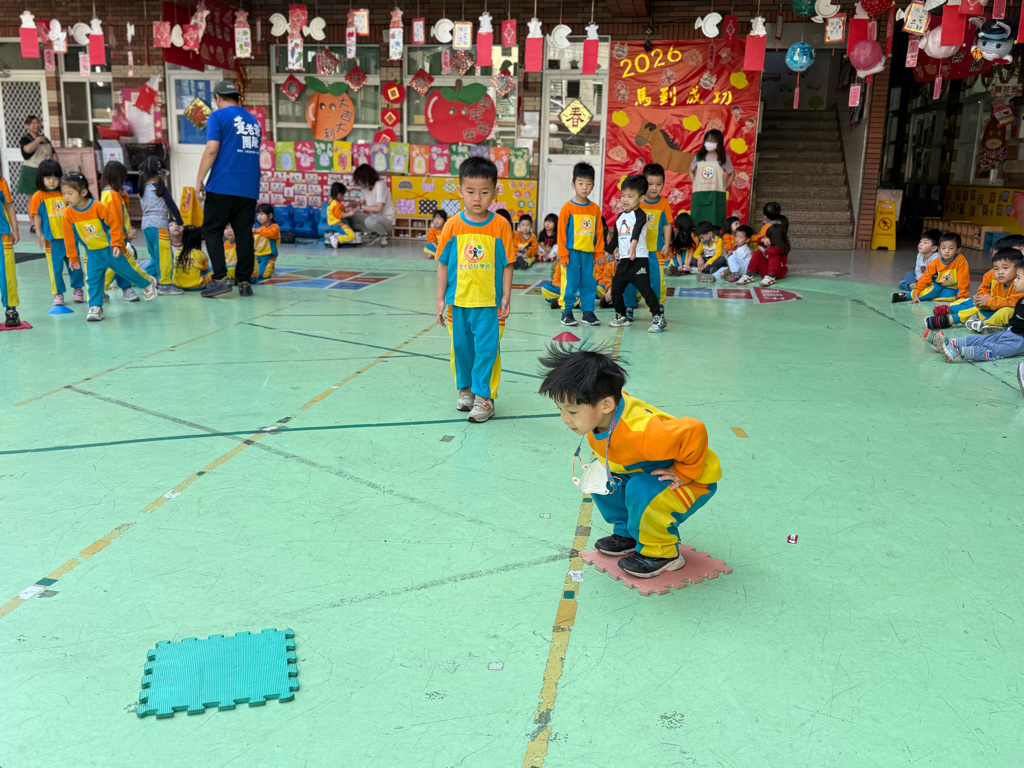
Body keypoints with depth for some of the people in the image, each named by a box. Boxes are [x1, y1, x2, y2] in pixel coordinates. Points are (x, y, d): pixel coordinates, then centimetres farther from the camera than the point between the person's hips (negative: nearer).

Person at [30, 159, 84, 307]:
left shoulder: (64, 194, 6)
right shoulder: (38, 197, -3)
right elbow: (37, 216, -2)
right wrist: (39, 234, -8)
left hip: (69, 236, 3)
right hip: (52, 239, -3)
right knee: (56, 267, 2)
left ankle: (77, 289, 25)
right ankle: (58, 294, 12)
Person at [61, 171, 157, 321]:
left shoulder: (98, 207, -21)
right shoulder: (68, 213, -8)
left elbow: (114, 224, -13)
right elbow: (70, 237, 1)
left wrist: (116, 244, -14)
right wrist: (73, 258, 5)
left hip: (110, 249, -3)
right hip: (93, 253, 3)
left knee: (127, 269, 11)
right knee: (93, 278, -5)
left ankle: (148, 282, 37)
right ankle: (95, 307, 2)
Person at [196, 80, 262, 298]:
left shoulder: (218, 116, -1)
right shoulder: (253, 120, 18)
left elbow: (211, 150, -10)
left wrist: (199, 180, -5)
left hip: (222, 185, -5)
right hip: (249, 188, 5)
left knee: (212, 231, 2)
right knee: (244, 233, 7)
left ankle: (220, 278, -7)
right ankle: (245, 282, 7)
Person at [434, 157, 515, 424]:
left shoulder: (500, 226, -5)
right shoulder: (453, 226, -1)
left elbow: (507, 264, -1)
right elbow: (443, 264, 4)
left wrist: (506, 297, -5)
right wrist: (441, 299, 2)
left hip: (489, 303, -2)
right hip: (458, 301, 2)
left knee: (487, 349, -1)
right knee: (461, 347, 14)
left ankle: (483, 396, 9)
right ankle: (465, 389, 32)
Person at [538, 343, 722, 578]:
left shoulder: (640, 433, -43)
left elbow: (695, 431, -44)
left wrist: (683, 473, -28)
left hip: (695, 481, -8)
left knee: (641, 491, -33)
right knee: (599, 474, -2)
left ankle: (662, 552, -6)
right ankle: (627, 535, 15)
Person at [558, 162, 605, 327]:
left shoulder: (595, 208, 6)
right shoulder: (568, 207, -4)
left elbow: (599, 232, 10)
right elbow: (561, 232, -4)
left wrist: (599, 253, 7)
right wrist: (563, 254, -8)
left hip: (588, 253, 4)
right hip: (572, 252, -4)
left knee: (589, 283, 7)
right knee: (571, 282, -1)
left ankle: (588, 311, 16)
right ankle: (566, 312, 9)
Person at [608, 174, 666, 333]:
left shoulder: (640, 215, -9)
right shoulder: (621, 216, 15)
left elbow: (637, 231, -29)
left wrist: (633, 245, -46)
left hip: (639, 259, -8)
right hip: (624, 260, 8)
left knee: (645, 289, -13)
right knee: (616, 289, 10)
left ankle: (659, 318, -6)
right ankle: (621, 316, 26)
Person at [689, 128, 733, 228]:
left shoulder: (724, 158, 4)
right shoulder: (699, 157, 9)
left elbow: (732, 173, 12)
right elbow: (691, 171, 21)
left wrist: (725, 188, 2)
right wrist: (694, 184, 8)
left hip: (716, 195, -2)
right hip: (699, 195, 2)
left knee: (715, 224, -4)